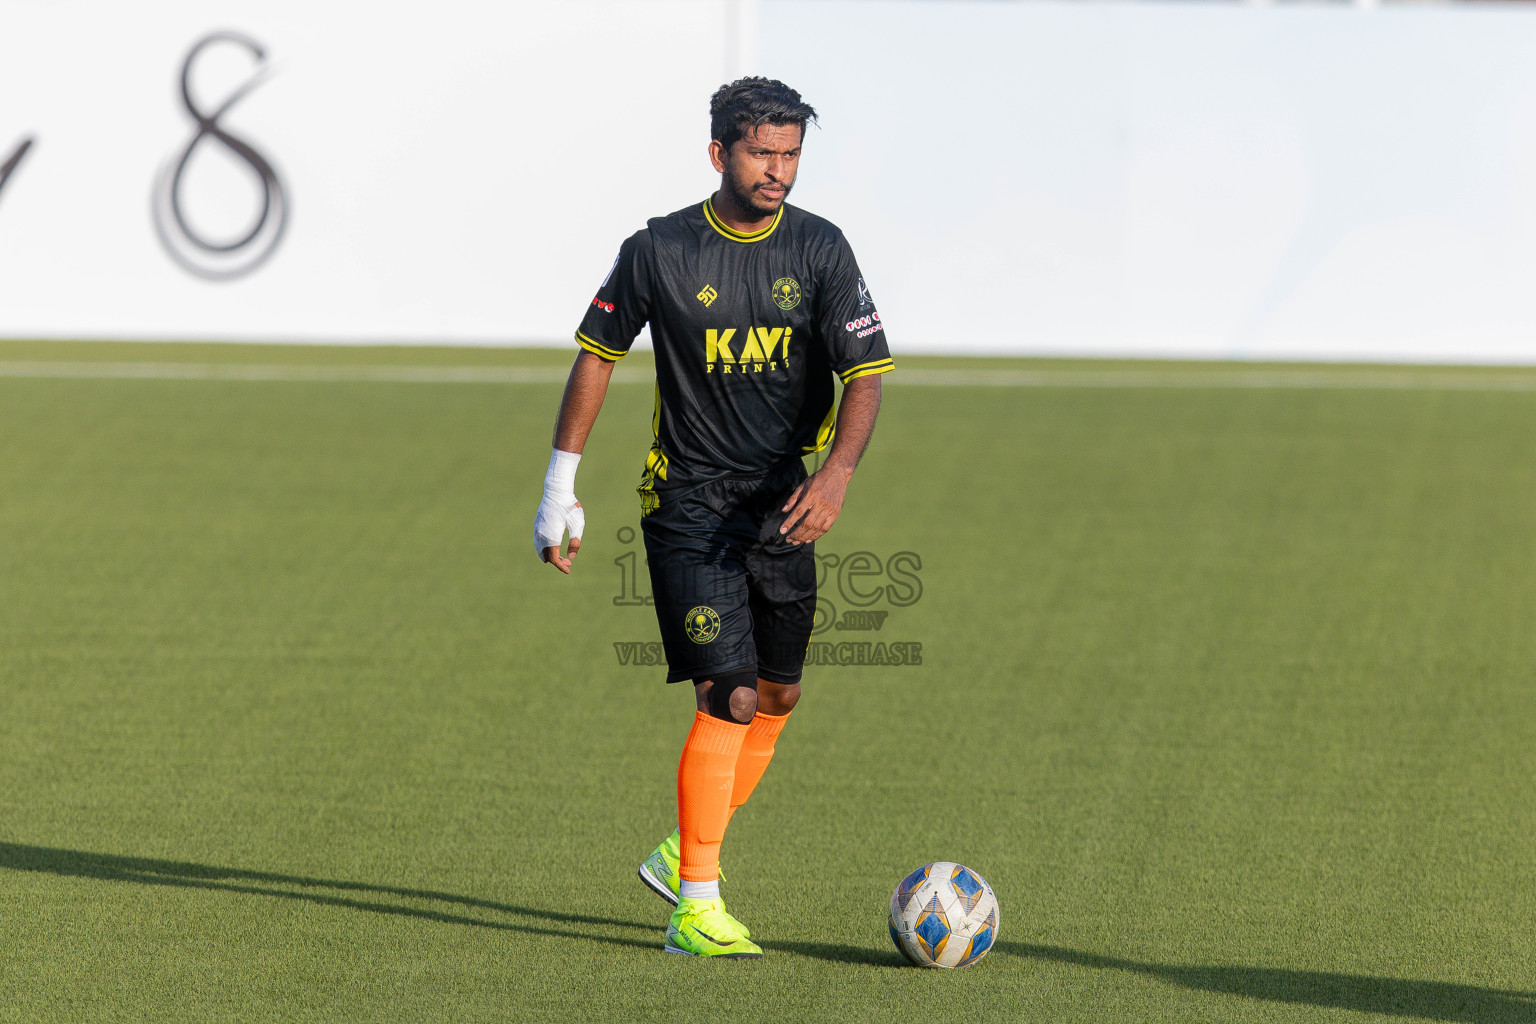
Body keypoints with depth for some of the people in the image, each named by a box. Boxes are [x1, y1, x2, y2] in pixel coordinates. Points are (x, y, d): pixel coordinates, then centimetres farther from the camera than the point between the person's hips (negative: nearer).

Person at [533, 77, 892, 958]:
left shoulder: (820, 251, -3)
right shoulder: (659, 252, -8)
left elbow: (867, 373, -6)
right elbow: (599, 354, 4)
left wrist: (837, 473, -24)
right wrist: (561, 487, 3)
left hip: (783, 501, 4)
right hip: (690, 502, -4)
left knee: (780, 695, 11)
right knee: (731, 696, -15)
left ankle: (685, 853, 31)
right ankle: (696, 908, -11)